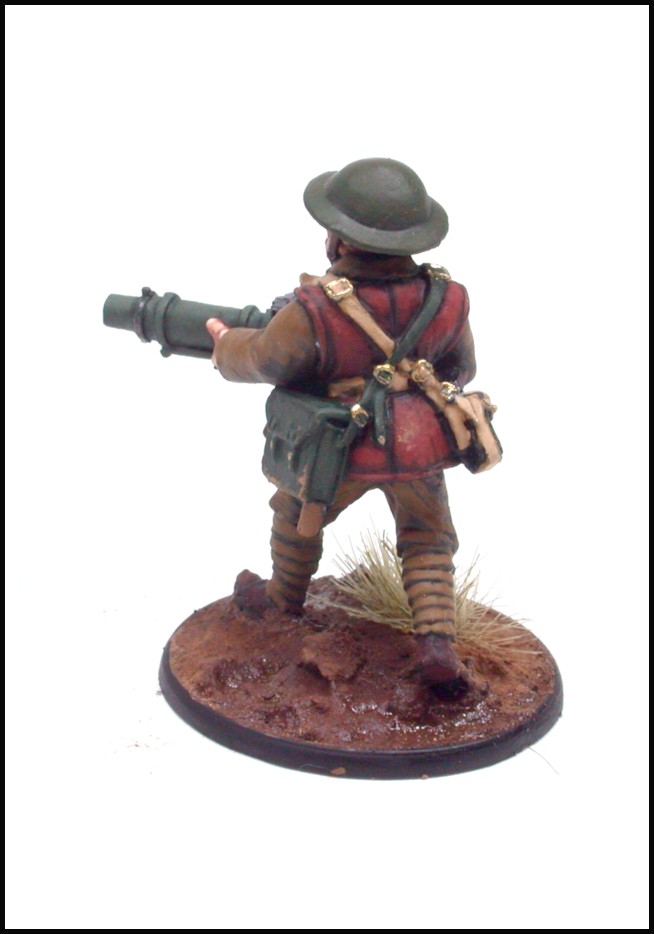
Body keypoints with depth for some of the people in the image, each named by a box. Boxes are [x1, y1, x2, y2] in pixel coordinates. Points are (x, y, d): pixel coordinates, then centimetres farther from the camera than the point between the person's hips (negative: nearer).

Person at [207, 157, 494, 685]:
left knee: (298, 516, 27)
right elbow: (460, 370, 4)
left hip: (341, 451, -2)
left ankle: (285, 595, 51)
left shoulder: (315, 310, -25)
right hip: (420, 449, 2)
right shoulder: (446, 299, -13)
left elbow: (263, 361, -8)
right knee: (428, 542, 22)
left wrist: (226, 343, 13)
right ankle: (438, 644, 10)